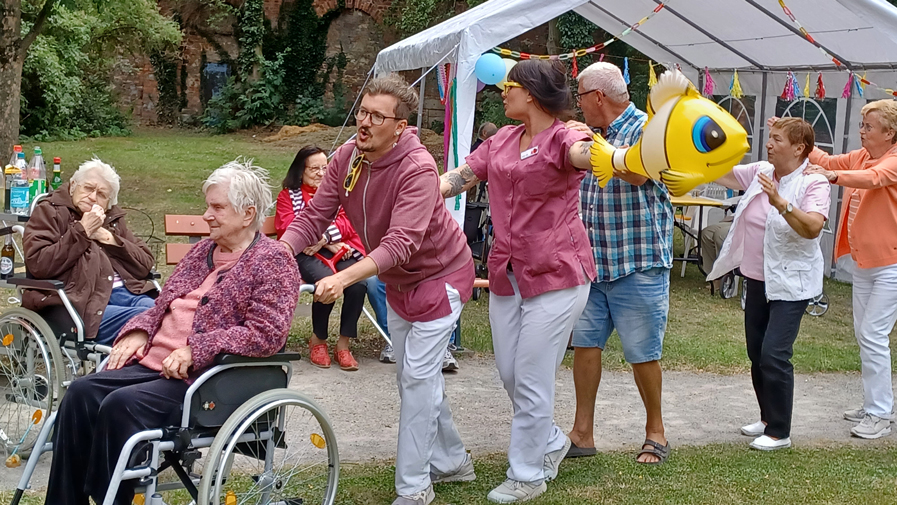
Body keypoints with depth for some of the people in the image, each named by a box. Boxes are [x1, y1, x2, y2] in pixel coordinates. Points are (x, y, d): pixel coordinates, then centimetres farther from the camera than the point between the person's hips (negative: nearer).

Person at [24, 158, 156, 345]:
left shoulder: (113, 218, 26)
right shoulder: (49, 212, 10)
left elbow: (146, 265, 17)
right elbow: (37, 265, -8)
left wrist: (111, 240, 2)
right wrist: (82, 231, -7)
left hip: (128, 292, 6)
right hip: (84, 303, -6)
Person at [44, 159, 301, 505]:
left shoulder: (273, 262, -5)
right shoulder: (204, 249, 19)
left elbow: (267, 334, -17)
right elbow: (164, 304, 27)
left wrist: (196, 349, -20)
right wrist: (140, 331, 5)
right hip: (154, 363, 8)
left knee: (121, 405, -28)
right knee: (82, 393, -13)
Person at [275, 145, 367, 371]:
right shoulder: (288, 195, 16)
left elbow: (347, 223, 7)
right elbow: (288, 228, -1)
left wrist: (323, 238, -12)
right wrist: (330, 244, -10)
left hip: (340, 250, 3)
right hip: (307, 254, -2)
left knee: (358, 282, -32)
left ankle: (343, 344, -18)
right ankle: (318, 340, -11)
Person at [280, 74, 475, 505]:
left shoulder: (418, 168, -33)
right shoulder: (346, 157, -12)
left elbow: (400, 243, -42)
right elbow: (313, 218, -15)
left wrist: (343, 279, -54)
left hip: (439, 275, -8)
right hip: (397, 281, 8)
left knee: (417, 376, -8)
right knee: (414, 376, 16)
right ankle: (451, 461, 34)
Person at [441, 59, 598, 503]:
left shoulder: (562, 138, -10)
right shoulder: (502, 141, 11)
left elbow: (585, 153, -33)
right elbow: (457, 178, 8)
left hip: (556, 275, -7)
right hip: (506, 274, 7)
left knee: (531, 380, -2)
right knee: (509, 375, 14)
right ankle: (551, 443, 38)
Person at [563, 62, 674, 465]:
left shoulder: (646, 127, -8)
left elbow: (637, 174, -26)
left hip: (637, 264, -7)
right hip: (591, 262, 7)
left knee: (642, 352, 1)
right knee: (585, 342, 5)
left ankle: (655, 432, 19)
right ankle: (582, 433, 13)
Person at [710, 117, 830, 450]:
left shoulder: (813, 183, -15)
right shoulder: (761, 172, 4)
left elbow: (812, 228, -30)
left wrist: (781, 203, -42)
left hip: (790, 283, -7)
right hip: (758, 278, 7)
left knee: (774, 355, -11)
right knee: (757, 353, 15)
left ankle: (780, 432, 2)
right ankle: (768, 418, 32)